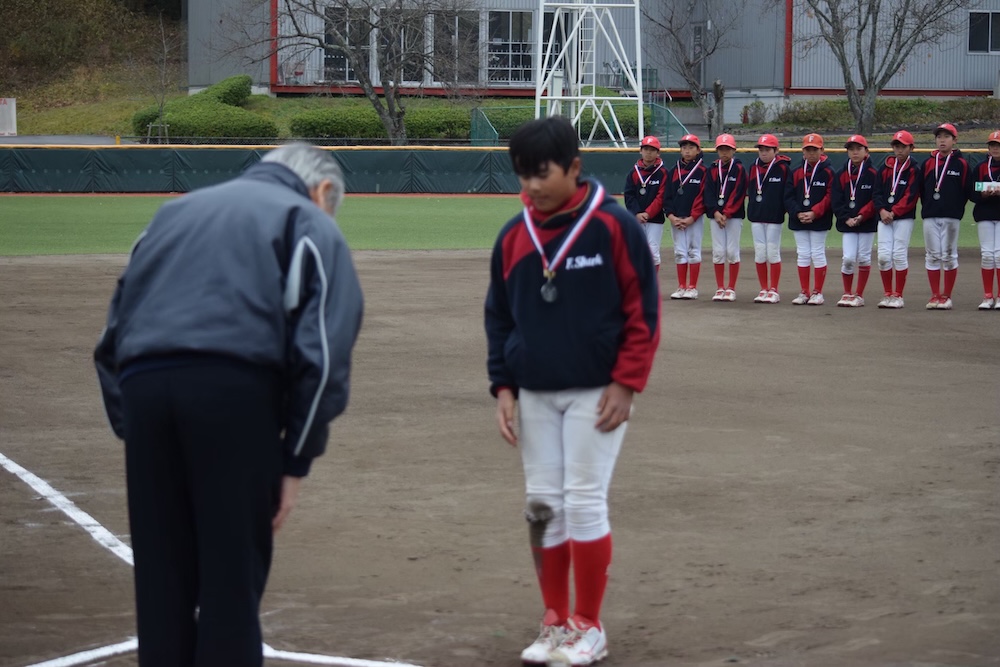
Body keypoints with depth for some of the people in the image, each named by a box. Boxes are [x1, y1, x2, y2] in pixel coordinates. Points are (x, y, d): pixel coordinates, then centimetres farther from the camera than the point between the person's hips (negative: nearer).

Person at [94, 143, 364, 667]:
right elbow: (323, 352, 0)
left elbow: (111, 342, 23)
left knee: (161, 584, 11)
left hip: (142, 387, 4)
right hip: (235, 386, -4)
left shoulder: (174, 211, 31)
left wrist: (130, 428, 19)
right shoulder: (310, 223, 16)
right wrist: (295, 462, 1)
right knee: (231, 582, 1)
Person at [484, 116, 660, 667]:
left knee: (584, 502, -4)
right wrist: (502, 386, 3)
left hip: (594, 393, -4)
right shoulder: (513, 236, 3)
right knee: (542, 506, 6)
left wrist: (626, 383, -12)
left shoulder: (613, 226, -10)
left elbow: (643, 309, -7)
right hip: (534, 394, 5)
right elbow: (499, 316, 11)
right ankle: (555, 622, 17)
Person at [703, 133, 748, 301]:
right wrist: (715, 212, -11)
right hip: (715, 215, 3)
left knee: (732, 251, -3)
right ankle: (720, 288, 7)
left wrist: (726, 213, -14)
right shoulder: (712, 169, 8)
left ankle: (731, 288, 4)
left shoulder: (739, 169, -1)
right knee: (718, 251, 1)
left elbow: (739, 193, -8)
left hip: (734, 215, -3)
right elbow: (709, 193, 3)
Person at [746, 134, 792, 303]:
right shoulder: (754, 167, 9)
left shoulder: (783, 168, -5)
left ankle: (773, 291, 7)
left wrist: (785, 209, -8)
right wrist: (751, 206, 7)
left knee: (773, 253, 0)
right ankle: (763, 289, 13)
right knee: (759, 253, 5)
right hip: (756, 216, 4)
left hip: (774, 217, -4)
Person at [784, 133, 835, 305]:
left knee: (818, 254, 0)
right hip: (798, 220, 3)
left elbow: (829, 197, -8)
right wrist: (798, 213, -13)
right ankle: (804, 292, 12)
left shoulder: (828, 172, -2)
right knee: (803, 255, 6)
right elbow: (788, 197, 3)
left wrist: (814, 213, -18)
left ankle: (817, 292, 7)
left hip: (819, 220, -3)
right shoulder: (795, 173, 8)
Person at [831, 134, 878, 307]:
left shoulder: (873, 173, -2)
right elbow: (836, 200, 3)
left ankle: (859, 295, 11)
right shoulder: (841, 174, 6)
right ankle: (847, 294, 9)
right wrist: (846, 218, -10)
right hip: (847, 223, 2)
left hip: (867, 222, -2)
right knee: (848, 258, -6)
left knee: (863, 258, 2)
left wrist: (861, 216, -16)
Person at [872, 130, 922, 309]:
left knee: (899, 254, -6)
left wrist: (893, 212, -15)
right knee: (883, 255, -3)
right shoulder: (885, 168, 12)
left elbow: (911, 196, -9)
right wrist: (882, 210, -10)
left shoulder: (914, 169, -1)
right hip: (885, 218, 4)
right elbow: (877, 193, 8)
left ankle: (898, 296, 1)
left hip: (904, 218, -4)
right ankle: (887, 294, 7)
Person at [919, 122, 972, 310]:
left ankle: (947, 296, 7)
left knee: (949, 255, 1)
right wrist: (927, 207, 5)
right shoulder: (928, 163, 9)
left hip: (951, 217, -2)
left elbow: (967, 190, 1)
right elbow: (921, 189, 11)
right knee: (933, 255, 2)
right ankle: (935, 296, 7)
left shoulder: (961, 164, 2)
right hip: (930, 216, 2)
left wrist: (956, 209, -2)